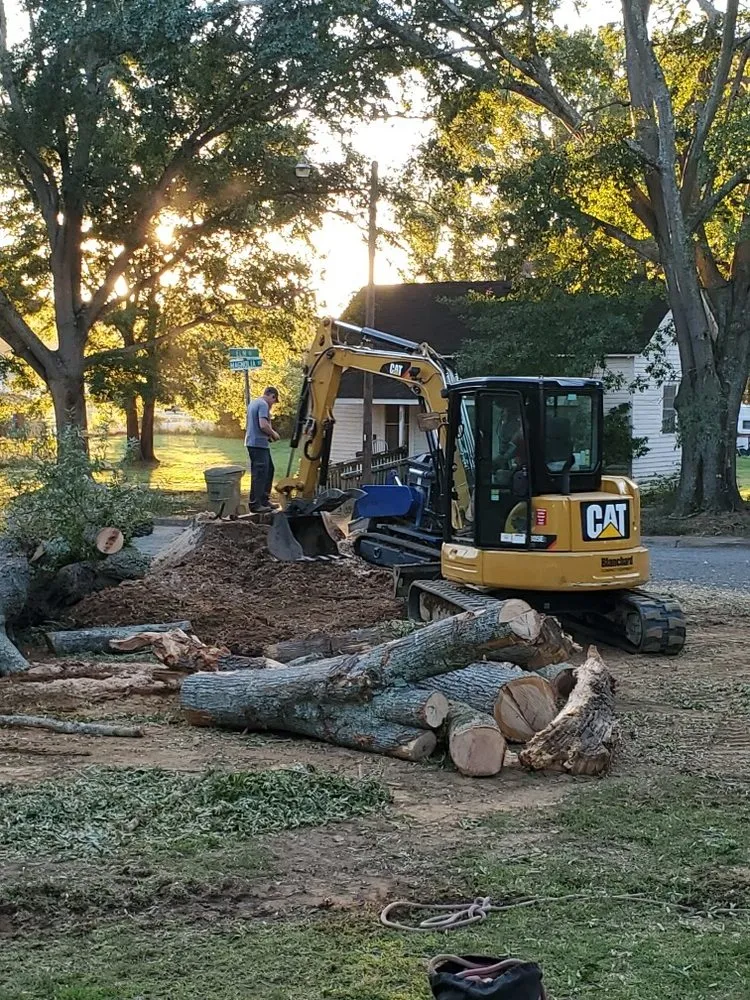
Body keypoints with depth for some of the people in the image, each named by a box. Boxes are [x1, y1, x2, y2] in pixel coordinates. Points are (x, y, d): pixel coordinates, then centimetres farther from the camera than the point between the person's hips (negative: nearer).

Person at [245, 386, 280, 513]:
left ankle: (264, 500, 23)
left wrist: (269, 434, 18)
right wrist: (273, 434, -6)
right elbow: (263, 425, -23)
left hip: (252, 442, 10)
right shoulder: (263, 404, -13)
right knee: (260, 474, -5)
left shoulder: (253, 403, 18)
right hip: (259, 444, -10)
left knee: (269, 469, 17)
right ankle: (255, 504, -2)